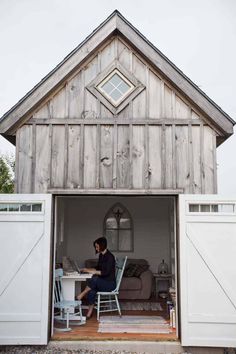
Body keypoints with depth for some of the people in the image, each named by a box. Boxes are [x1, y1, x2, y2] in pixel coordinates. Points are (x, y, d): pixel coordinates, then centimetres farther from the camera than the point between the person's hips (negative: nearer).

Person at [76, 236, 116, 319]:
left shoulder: (110, 257, -14)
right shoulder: (101, 256, 12)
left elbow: (106, 272, -21)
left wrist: (93, 272, -21)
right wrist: (88, 269, 9)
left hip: (110, 283, -7)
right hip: (101, 282, 7)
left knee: (94, 279, -33)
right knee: (91, 290, -25)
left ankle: (81, 295, -16)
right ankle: (89, 313, -26)